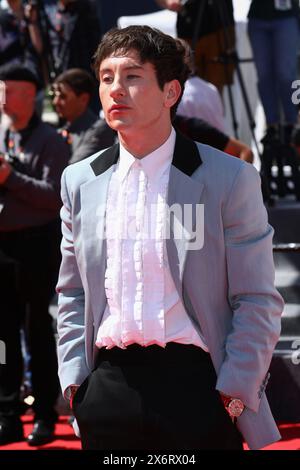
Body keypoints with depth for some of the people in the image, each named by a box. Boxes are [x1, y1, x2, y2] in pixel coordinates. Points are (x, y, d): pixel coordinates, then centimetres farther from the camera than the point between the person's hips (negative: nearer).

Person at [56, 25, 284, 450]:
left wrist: (235, 394, -9)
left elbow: (258, 302, -2)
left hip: (196, 383, -3)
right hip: (109, 386, 4)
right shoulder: (80, 181, 11)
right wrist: (74, 378, 6)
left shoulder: (229, 178, -2)